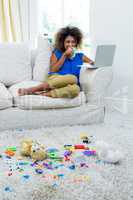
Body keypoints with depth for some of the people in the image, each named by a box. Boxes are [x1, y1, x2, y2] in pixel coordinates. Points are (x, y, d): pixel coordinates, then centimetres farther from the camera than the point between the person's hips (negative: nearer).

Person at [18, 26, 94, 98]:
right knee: (72, 78, -38)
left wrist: (91, 63, -4)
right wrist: (65, 55, 1)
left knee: (75, 89, -38)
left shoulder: (80, 56, 22)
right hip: (55, 80, -1)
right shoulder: (57, 53, 16)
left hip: (67, 85, 2)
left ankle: (43, 93, -40)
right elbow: (52, 71, 3)